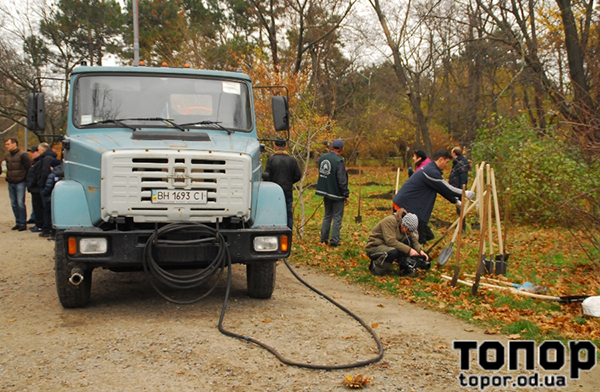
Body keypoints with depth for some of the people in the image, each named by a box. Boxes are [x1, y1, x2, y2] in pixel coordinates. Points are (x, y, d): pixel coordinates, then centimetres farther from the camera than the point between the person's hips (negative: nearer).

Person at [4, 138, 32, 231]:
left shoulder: (22, 155, -9)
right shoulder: (7, 156, 13)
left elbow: (29, 168, -11)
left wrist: (26, 179, -11)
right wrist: (8, 178, 13)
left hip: (20, 183, -7)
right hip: (11, 183, 7)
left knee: (20, 203, -9)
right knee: (14, 204, 7)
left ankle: (23, 223, -2)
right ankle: (18, 222, 16)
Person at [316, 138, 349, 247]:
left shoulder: (323, 157, 1)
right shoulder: (339, 162, -21)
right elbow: (342, 181, -19)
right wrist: (346, 194, -11)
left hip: (326, 192, 7)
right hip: (336, 194, -7)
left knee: (327, 216, 18)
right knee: (337, 218, 3)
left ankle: (324, 239, 20)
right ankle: (334, 241, 4)